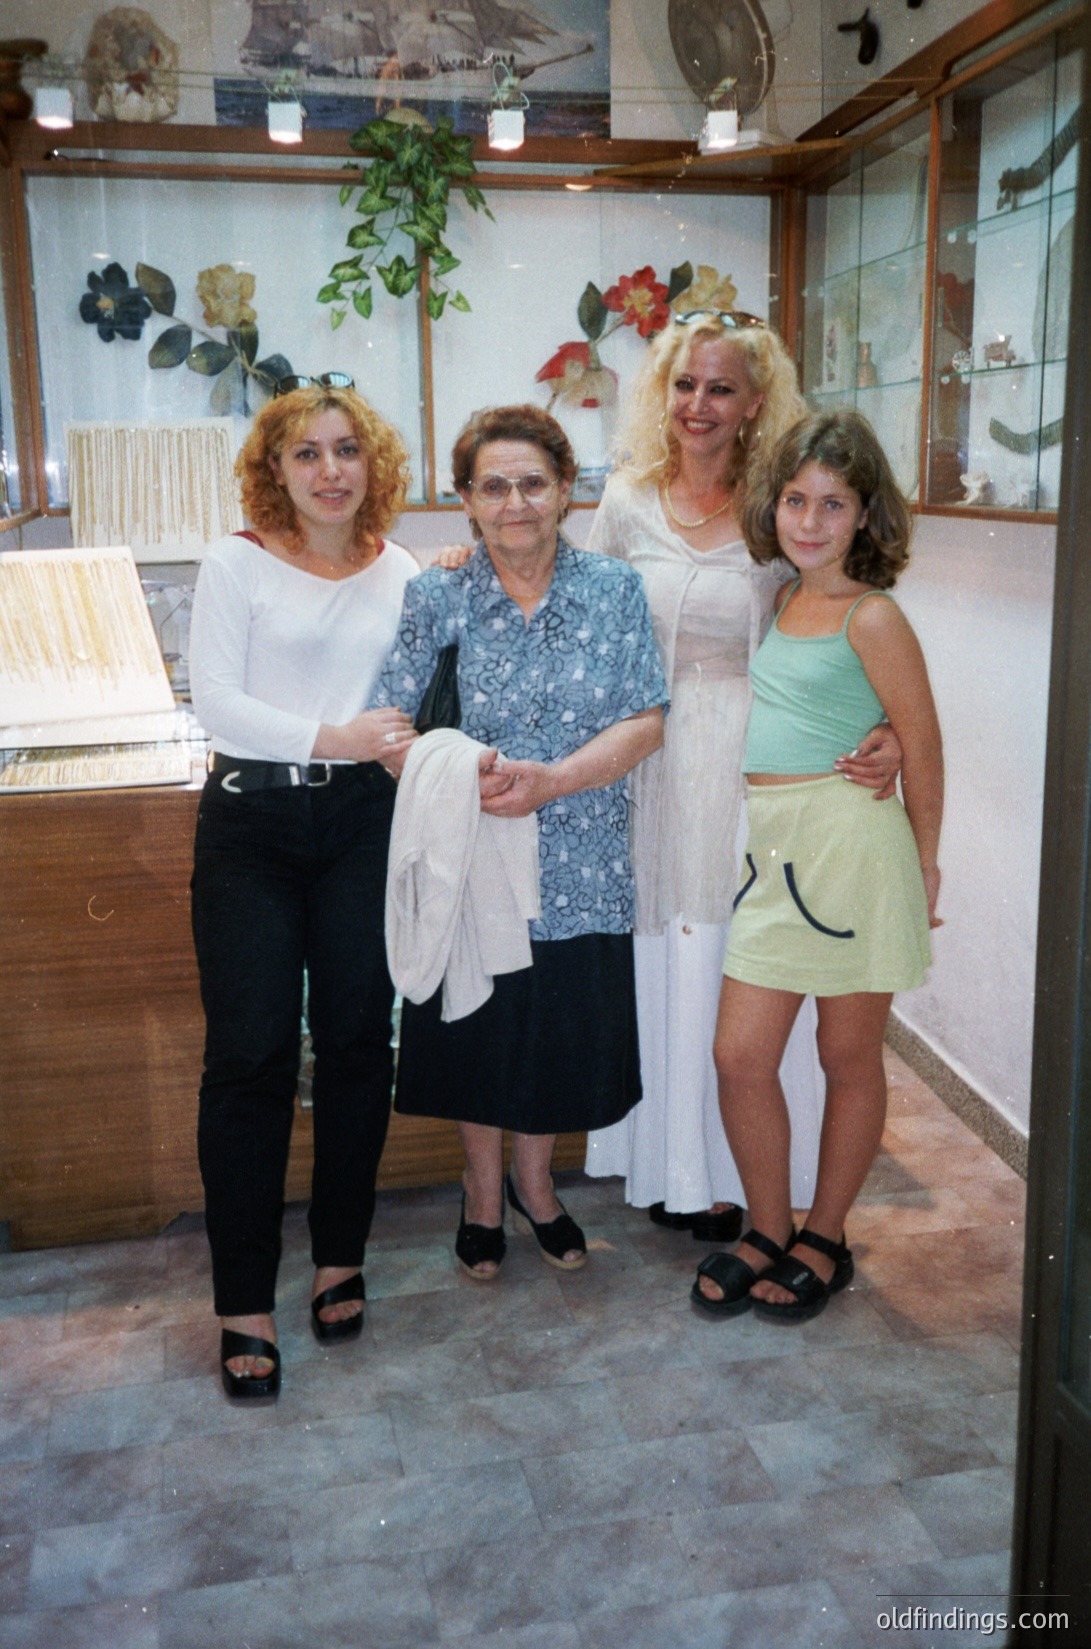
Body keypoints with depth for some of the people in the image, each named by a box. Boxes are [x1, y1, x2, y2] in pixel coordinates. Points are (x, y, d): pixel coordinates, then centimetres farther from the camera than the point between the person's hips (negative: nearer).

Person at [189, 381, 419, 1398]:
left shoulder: (402, 575, 10)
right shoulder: (238, 563, 0)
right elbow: (215, 701, -9)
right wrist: (331, 737, -16)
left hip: (364, 820, 3)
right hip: (252, 821, -3)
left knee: (357, 1039, 6)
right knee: (250, 1053, -3)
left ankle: (340, 1257, 26)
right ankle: (244, 1302, 9)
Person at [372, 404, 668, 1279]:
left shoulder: (615, 591, -2)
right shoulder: (435, 598, -4)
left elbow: (646, 722, -7)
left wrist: (552, 779, -21)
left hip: (580, 867, 1)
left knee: (562, 1036, 13)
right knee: (477, 1033, 13)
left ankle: (535, 1180, 41)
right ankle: (484, 1189, 39)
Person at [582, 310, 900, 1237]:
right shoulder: (627, 505, 4)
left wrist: (884, 738, -22)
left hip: (751, 760, -2)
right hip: (650, 757, 2)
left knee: (739, 968, 5)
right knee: (658, 958, 9)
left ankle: (733, 1174, 23)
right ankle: (665, 1160, 27)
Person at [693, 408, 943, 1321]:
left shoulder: (872, 619, -9)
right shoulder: (775, 597, 11)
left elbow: (922, 745, -4)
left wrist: (922, 863, 4)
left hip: (852, 843, -6)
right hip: (771, 850, 6)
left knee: (849, 1058, 10)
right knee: (740, 1056, 4)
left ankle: (825, 1241, 27)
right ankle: (768, 1234, 24)